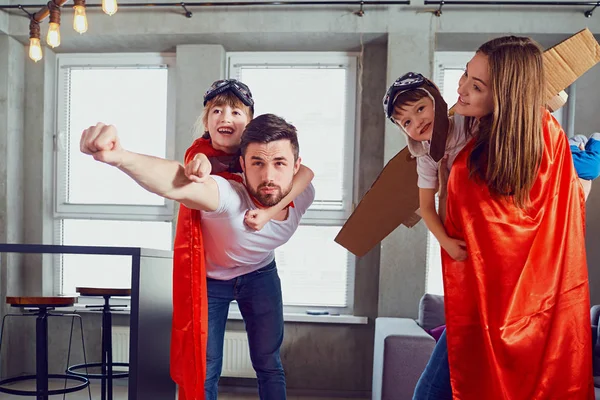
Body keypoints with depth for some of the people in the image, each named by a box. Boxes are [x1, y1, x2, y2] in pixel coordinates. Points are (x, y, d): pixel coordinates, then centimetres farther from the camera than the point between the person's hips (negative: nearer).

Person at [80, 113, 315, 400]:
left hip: (260, 274, 4)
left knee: (269, 365, 11)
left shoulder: (304, 194, -24)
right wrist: (119, 157, -84)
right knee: (205, 371, 2)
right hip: (209, 278, -3)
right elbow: (177, 184, -65)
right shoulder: (229, 197, -42)